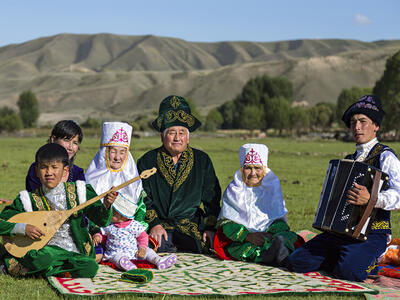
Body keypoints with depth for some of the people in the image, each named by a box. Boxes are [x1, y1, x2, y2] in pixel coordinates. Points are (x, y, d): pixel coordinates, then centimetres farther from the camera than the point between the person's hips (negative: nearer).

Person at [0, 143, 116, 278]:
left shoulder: (78, 192, 3)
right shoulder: (29, 200, 1)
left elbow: (102, 221, 2)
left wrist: (106, 206, -20)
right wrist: (23, 227, -16)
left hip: (75, 252, 3)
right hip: (45, 249, -3)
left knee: (90, 268, -30)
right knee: (43, 259, -38)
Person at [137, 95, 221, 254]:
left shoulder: (202, 161, 13)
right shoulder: (147, 161, 11)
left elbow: (211, 199, 12)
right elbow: (142, 199, 4)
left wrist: (210, 227, -2)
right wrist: (154, 223, -11)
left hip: (193, 225, 1)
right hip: (159, 227, -1)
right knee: (159, 243, -34)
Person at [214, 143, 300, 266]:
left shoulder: (272, 185, 11)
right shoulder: (234, 190, 6)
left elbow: (279, 219, 8)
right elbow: (226, 222, -3)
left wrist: (271, 233, -16)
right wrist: (247, 235, -22)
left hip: (269, 234, 1)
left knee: (288, 237, -30)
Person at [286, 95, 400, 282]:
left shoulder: (385, 157, -6)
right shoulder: (349, 159, 19)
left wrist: (371, 198, -38)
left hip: (372, 233, -7)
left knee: (349, 271, -33)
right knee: (295, 262, -7)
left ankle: (370, 262, 1)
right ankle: (345, 258, 9)